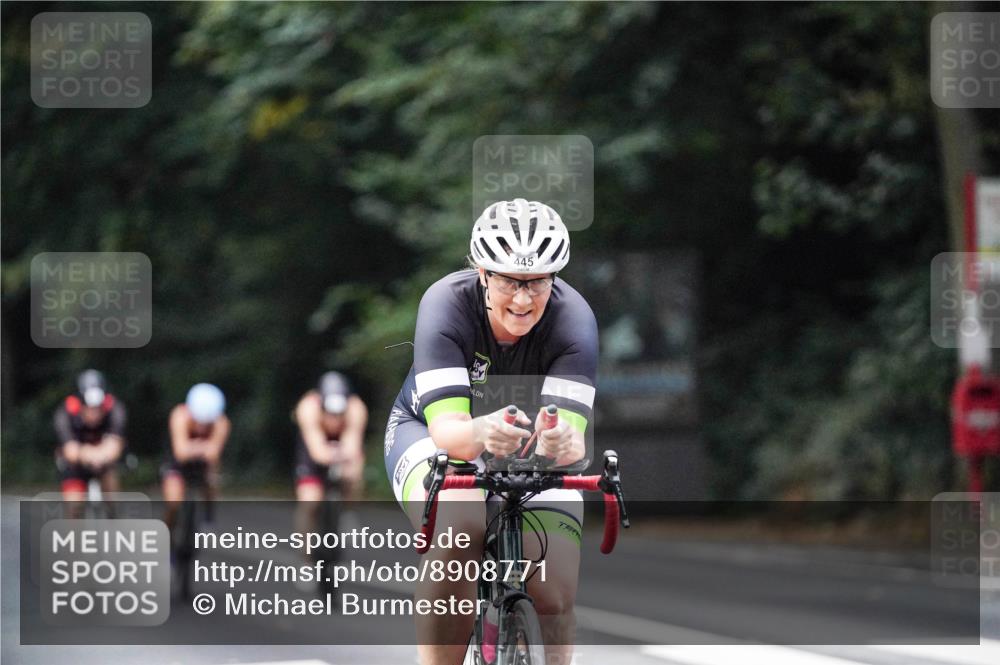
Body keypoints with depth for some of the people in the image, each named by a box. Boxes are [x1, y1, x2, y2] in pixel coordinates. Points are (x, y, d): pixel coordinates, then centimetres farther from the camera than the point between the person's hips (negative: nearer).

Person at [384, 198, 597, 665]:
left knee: (555, 595, -16)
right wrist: (480, 433, -62)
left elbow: (573, 435, -37)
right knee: (458, 527, -35)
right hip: (431, 433, -2)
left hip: (530, 451, 2)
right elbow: (446, 426, -38)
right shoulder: (446, 304, -30)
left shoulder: (572, 319, -27)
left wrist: (563, 442, -62)